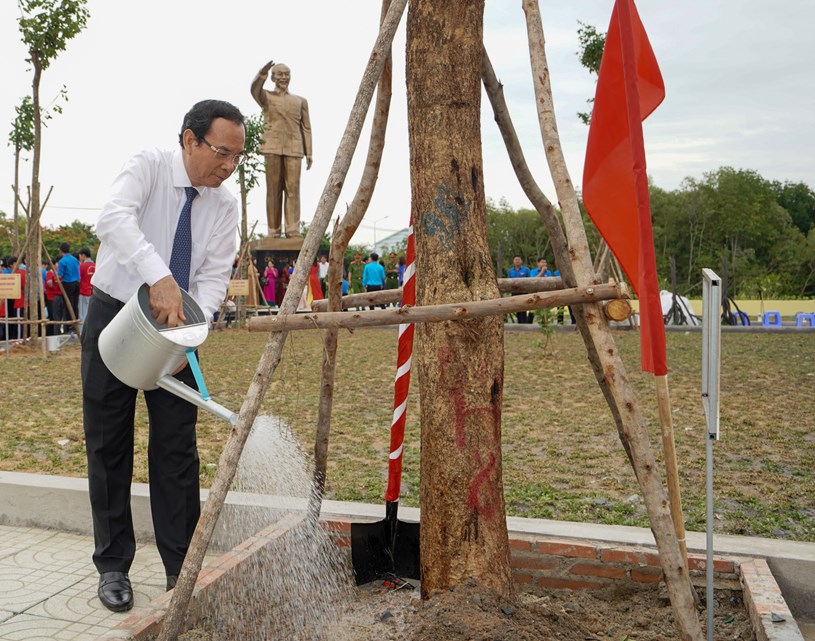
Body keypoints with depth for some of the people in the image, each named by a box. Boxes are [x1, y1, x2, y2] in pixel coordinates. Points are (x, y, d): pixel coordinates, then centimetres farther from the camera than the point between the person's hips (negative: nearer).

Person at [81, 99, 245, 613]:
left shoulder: (226, 204, -3)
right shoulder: (148, 167, -13)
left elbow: (215, 275, -8)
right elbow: (114, 219, -32)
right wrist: (160, 277, -47)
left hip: (176, 326, 3)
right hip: (116, 315, -2)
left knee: (177, 448, 2)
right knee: (109, 446, 5)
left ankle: (181, 568, 14)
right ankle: (113, 566, 20)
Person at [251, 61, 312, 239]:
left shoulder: (301, 101, 19)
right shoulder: (266, 97, 13)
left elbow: (306, 128, 16)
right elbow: (254, 89, -11)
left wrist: (309, 153, 7)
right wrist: (262, 74, -32)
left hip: (294, 149, 1)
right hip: (272, 147, -1)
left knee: (293, 189, -7)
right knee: (273, 189, -2)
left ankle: (293, 229, -10)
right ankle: (274, 231, -1)